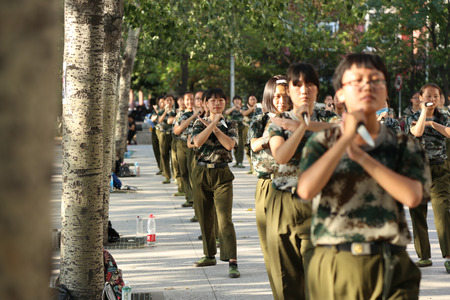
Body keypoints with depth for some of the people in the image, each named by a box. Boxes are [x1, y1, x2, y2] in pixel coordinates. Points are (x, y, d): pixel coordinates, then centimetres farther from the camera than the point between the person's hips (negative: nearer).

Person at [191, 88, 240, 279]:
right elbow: (197, 142, -13)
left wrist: (214, 127, -9)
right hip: (201, 173, 3)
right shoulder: (199, 123, 6)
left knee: (224, 218, -14)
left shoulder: (230, 125, 5)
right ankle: (209, 255, 29)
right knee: (204, 218, 11)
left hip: (222, 174, -3)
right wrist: (213, 123, -13)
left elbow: (229, 144, -14)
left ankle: (232, 262, -19)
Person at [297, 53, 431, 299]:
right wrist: (347, 138, -10)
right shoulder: (323, 142, 7)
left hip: (391, 269, 0)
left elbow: (412, 196, -10)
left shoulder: (404, 146, 8)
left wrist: (360, 155, -8)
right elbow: (305, 190, -12)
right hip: (335, 267, 0)